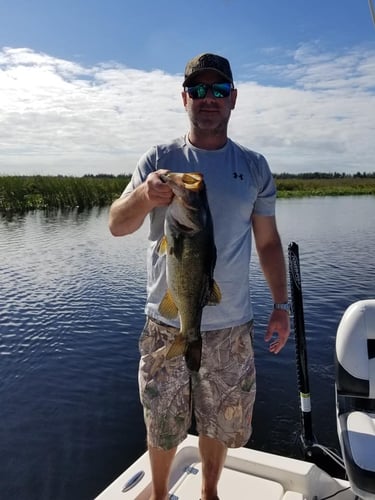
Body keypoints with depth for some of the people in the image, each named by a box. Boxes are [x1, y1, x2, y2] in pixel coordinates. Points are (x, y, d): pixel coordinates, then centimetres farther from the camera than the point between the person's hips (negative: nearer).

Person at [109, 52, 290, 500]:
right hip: (166, 325, -1)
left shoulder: (254, 167, 4)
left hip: (231, 327, 2)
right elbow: (116, 225, -9)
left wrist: (281, 305, 2)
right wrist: (145, 195, -30)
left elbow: (268, 242, 8)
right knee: (163, 428, 14)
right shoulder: (159, 159, -1)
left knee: (220, 424, 17)